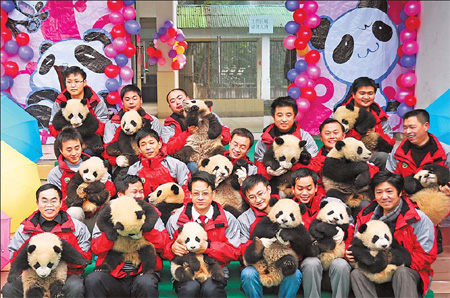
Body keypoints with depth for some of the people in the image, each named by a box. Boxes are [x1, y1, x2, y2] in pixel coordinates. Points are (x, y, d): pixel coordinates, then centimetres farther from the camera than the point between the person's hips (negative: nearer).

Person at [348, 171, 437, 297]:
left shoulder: (418, 219, -8)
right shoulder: (366, 218, 5)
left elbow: (426, 255, -9)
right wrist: (350, 253, -9)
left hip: (408, 270, -3)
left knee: (402, 272, -36)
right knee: (356, 274, -25)